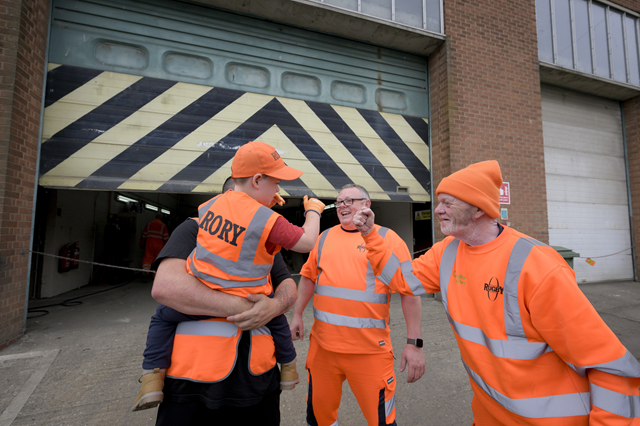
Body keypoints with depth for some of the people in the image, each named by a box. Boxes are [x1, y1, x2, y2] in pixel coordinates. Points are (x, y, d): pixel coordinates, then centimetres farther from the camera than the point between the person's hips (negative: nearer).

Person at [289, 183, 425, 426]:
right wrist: (297, 315, 14)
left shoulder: (388, 239, -5)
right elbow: (309, 277, 16)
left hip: (370, 349, -4)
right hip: (322, 344, 5)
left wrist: (414, 343, -11)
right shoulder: (325, 237, 8)